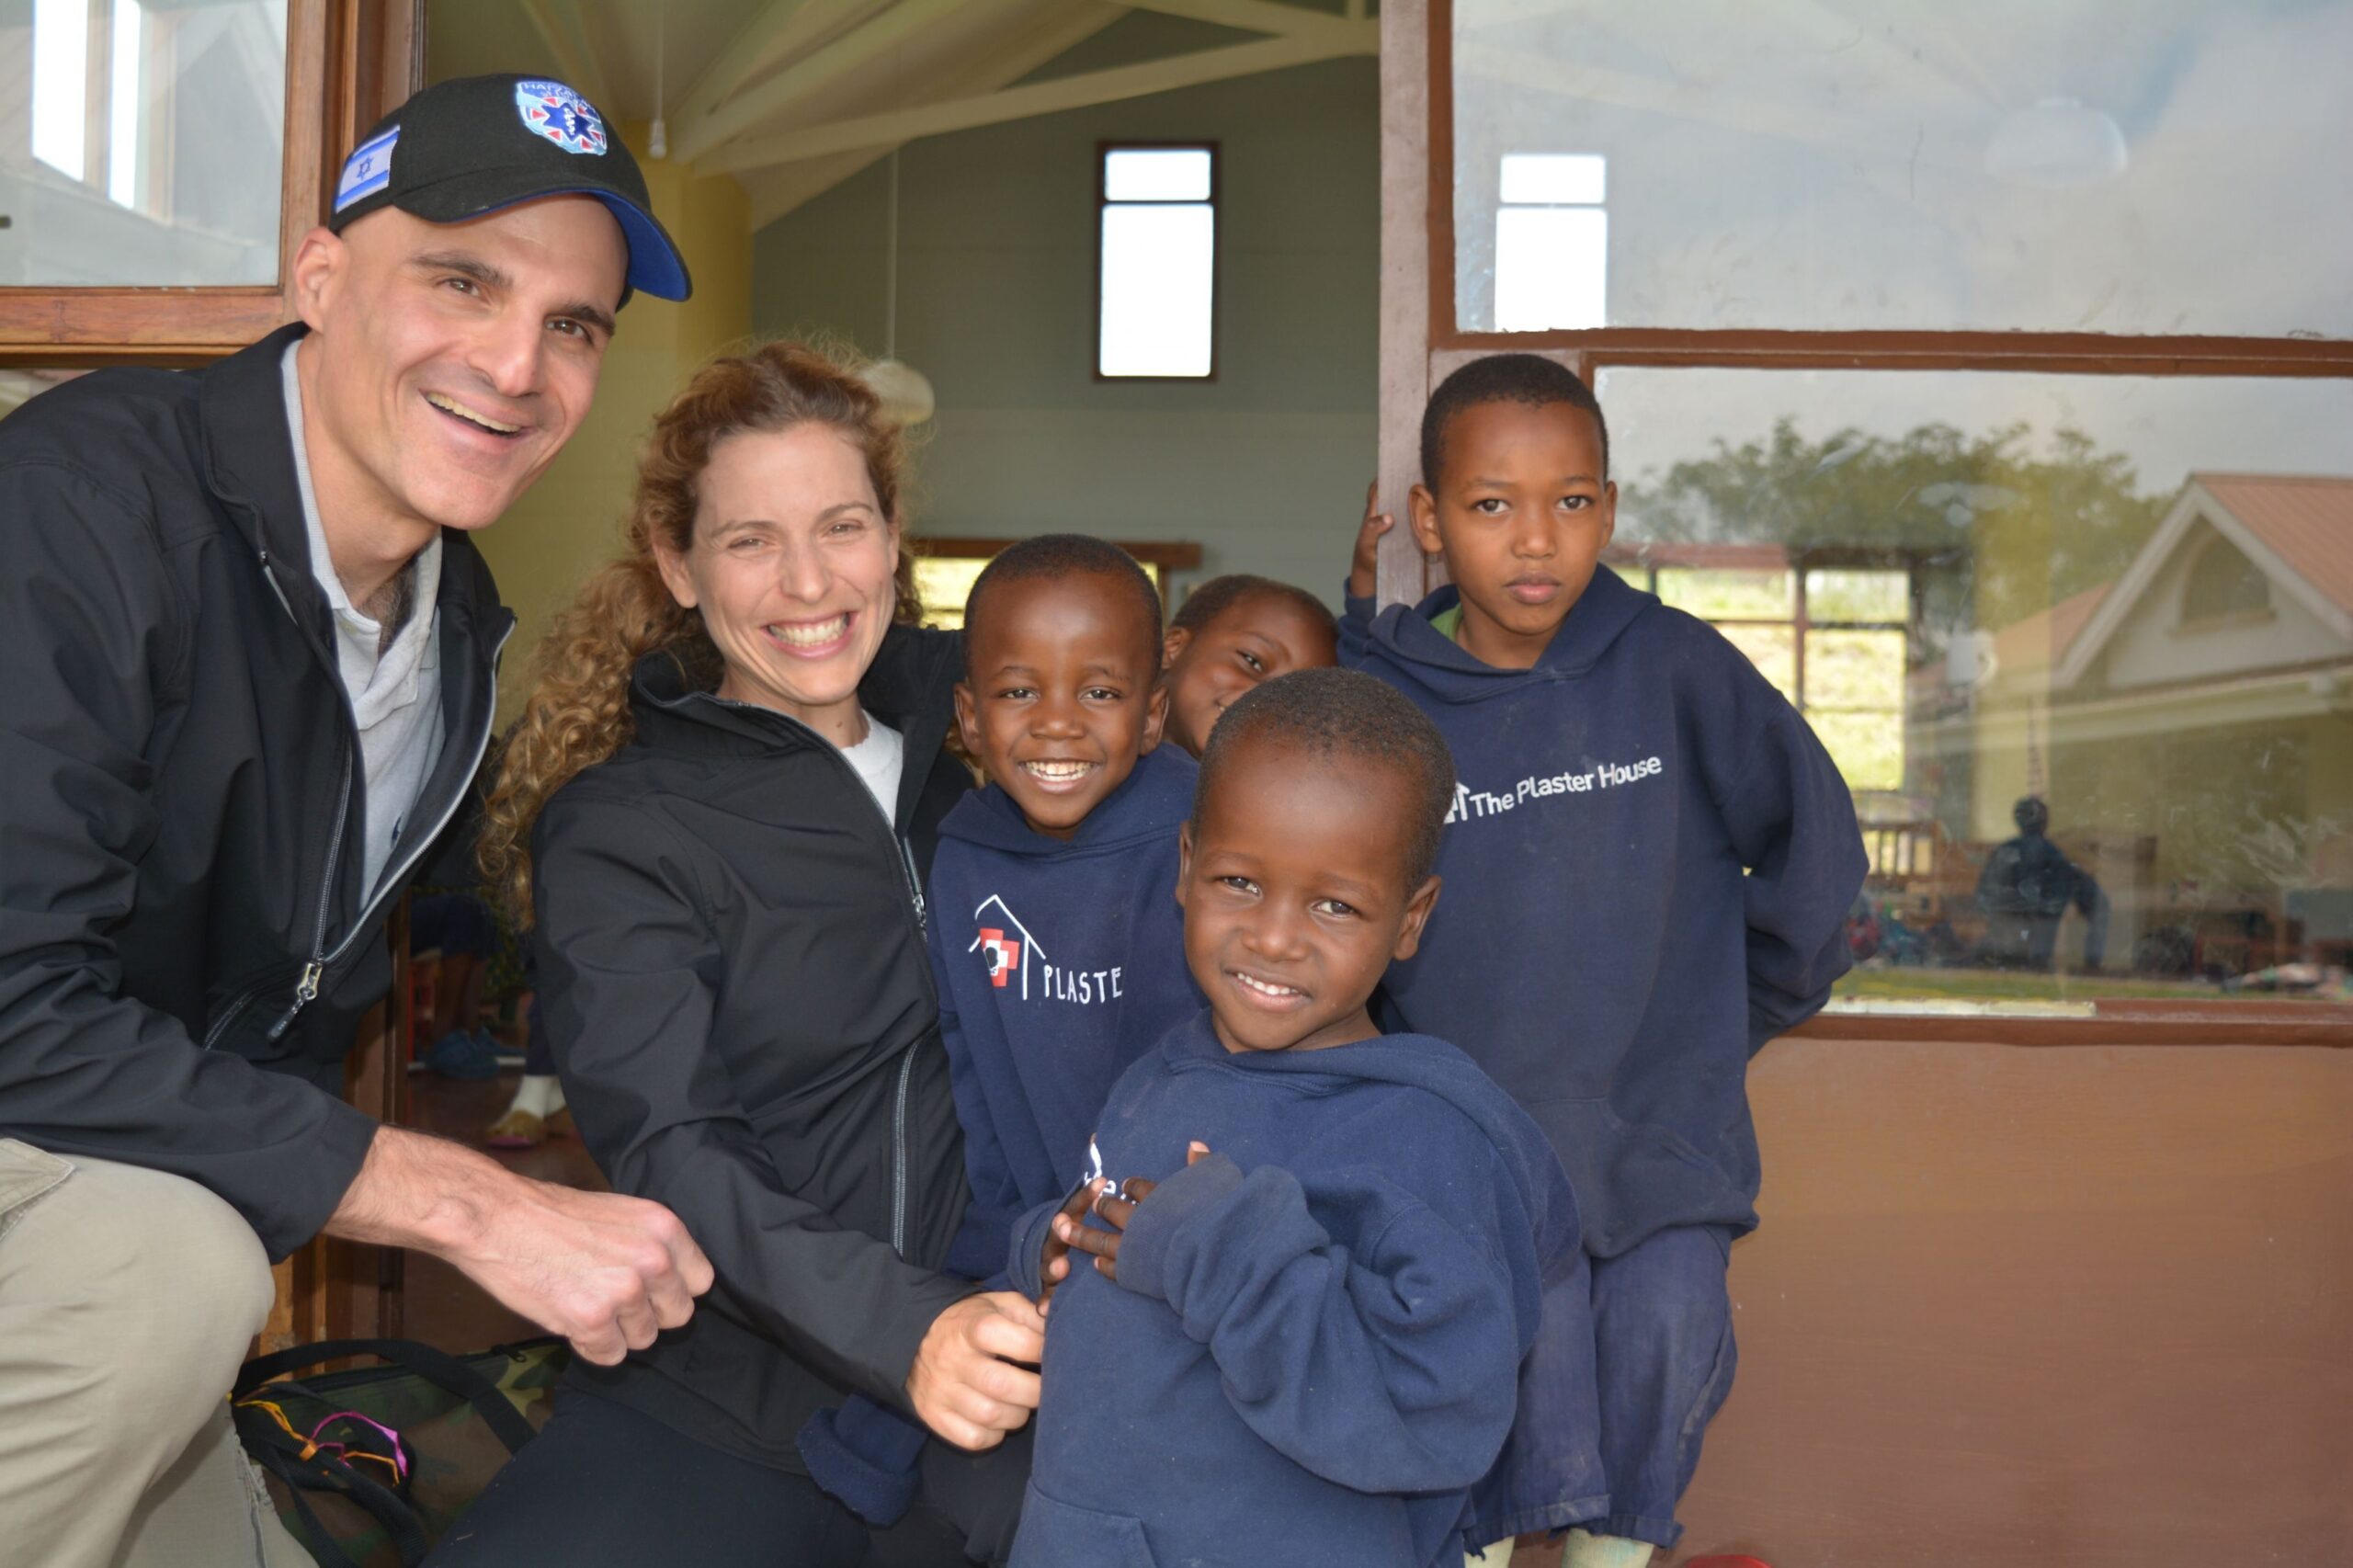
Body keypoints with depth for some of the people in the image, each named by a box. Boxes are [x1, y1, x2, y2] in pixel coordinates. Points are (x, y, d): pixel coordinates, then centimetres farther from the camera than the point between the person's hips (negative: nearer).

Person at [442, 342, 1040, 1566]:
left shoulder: (957, 707, 7)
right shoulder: (613, 827, -1)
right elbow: (670, 1152, -13)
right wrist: (902, 1328, -29)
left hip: (998, 1365, 3)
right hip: (725, 1402, -2)